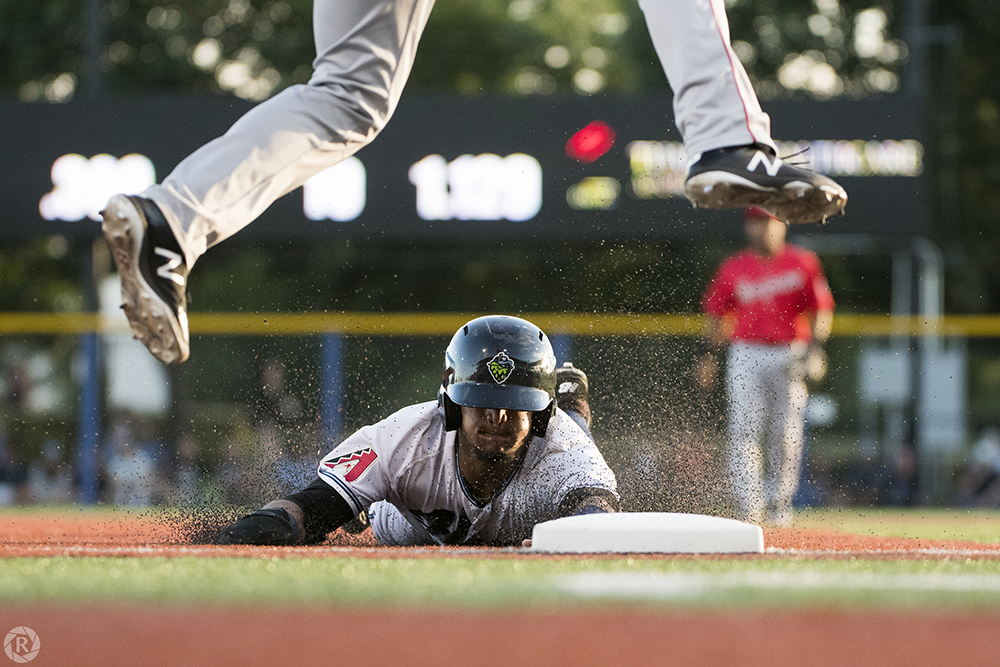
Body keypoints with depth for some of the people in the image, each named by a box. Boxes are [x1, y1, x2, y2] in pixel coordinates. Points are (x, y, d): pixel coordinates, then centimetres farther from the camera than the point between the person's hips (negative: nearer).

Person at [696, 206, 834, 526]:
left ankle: (778, 505, 15)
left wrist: (816, 347, -10)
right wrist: (709, 355, 5)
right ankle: (748, 508, -13)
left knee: (786, 436, 1)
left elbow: (822, 309, 3)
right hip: (746, 355, 0)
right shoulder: (733, 269, 7)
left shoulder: (803, 263, 3)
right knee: (744, 432, -11)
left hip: (790, 356, 0)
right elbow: (716, 314, 13)